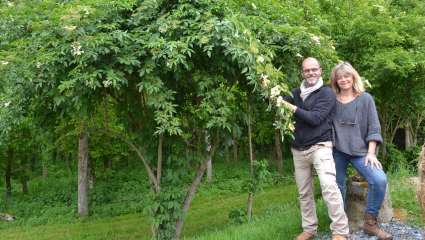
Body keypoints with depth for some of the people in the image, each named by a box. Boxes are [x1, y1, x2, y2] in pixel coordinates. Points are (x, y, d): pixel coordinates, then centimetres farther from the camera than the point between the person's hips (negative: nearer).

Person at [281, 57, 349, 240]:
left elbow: (315, 118, -15)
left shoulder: (327, 92, -4)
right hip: (299, 149, 6)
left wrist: (292, 108, -14)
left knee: (329, 186, -21)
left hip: (320, 146, -5)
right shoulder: (297, 92, 13)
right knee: (304, 192, 10)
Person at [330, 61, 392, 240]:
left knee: (379, 179, -19)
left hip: (360, 150, -1)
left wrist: (371, 153, -9)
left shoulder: (365, 98, 2)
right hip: (336, 151, 1)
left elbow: (373, 128, -1)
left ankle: (370, 223, -5)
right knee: (337, 186, 4)